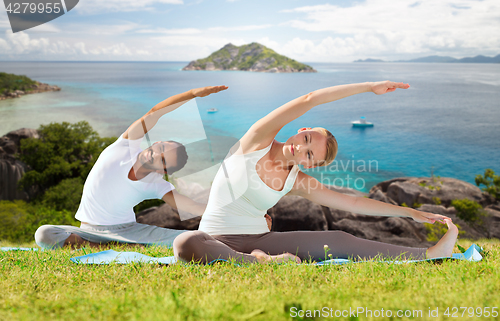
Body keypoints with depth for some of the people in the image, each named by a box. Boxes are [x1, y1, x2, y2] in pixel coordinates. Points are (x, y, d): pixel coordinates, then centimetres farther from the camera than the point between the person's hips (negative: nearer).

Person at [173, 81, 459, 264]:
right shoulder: (259, 140, -10)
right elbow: (309, 100, -19)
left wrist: (410, 212, 6)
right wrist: (369, 87, -16)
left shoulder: (297, 182, 1)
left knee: (337, 240, -12)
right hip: (219, 241, -3)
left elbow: (353, 203, 6)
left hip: (260, 240, 3)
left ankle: (429, 255, -9)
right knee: (186, 243, -42)